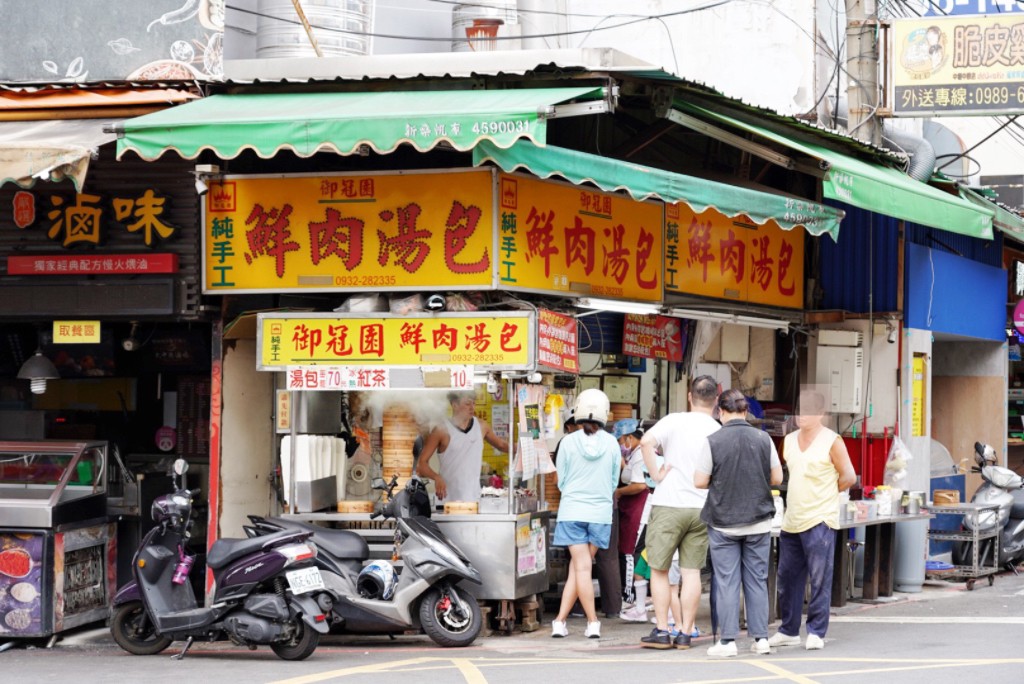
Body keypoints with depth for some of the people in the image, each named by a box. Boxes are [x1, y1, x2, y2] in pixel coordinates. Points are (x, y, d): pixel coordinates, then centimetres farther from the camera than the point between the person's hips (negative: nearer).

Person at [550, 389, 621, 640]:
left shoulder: (568, 442, -7)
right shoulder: (611, 444, -3)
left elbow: (561, 481, 2)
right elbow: (614, 481, 7)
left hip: (572, 510, -1)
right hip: (600, 512, 1)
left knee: (582, 567, 1)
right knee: (579, 567, 8)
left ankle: (593, 622, -2)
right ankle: (560, 620, 7)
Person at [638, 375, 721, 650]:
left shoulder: (674, 421, -5)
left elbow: (646, 441, -21)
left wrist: (656, 474, -11)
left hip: (668, 504, -3)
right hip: (701, 508, 3)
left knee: (659, 569, 6)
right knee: (691, 571, 8)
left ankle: (662, 632, 3)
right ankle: (685, 633, 7)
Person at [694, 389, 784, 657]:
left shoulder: (713, 441, -11)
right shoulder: (763, 439, -3)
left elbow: (700, 481, -7)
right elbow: (777, 478, 3)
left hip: (723, 522, -2)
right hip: (758, 522, 2)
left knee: (727, 582, 2)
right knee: (757, 580, 9)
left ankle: (728, 640, 1)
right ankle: (760, 638, 10)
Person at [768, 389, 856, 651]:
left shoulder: (832, 441, -6)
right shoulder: (790, 440, 12)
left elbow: (848, 477, -2)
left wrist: (826, 493, 4)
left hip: (819, 520, -7)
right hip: (792, 520, 7)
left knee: (819, 579, -6)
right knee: (787, 578, 10)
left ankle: (816, 632, 0)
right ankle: (788, 631, 20)